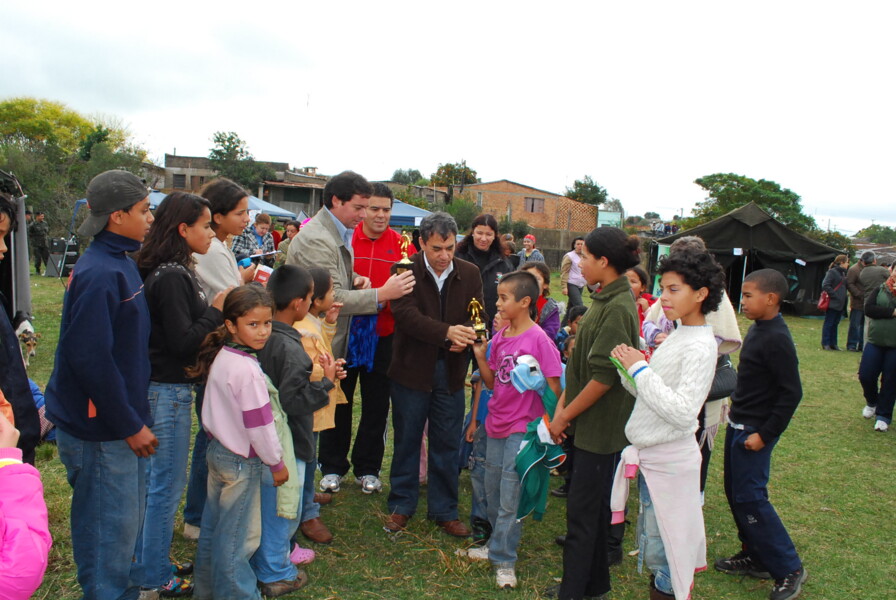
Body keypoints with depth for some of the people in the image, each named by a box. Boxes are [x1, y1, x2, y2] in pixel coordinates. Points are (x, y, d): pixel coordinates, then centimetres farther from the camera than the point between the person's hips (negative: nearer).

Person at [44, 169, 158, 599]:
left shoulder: (121, 264, 9)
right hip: (100, 432, -9)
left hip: (123, 421, 9)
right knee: (110, 530, 6)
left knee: (126, 522, 22)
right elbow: (89, 358, -26)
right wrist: (130, 425, -18)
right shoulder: (98, 274, -22)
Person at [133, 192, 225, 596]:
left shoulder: (172, 271, 9)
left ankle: (149, 562, 35)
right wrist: (216, 309, -13)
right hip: (168, 391, -10)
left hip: (162, 386, 10)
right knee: (167, 485, 3)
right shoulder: (172, 277, -21)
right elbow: (182, 341, -22)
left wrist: (224, 303, 6)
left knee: (155, 481, 20)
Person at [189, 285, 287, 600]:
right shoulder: (247, 370, -26)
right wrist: (277, 463, -9)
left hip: (218, 449, 9)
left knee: (212, 527, 22)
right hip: (241, 462, -9)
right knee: (238, 538, 6)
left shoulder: (220, 356, 0)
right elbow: (259, 425, -21)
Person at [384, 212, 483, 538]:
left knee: (447, 444, 10)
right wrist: (447, 332, -35)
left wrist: (466, 336, -24)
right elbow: (406, 314, -22)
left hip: (451, 370, 3)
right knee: (407, 439, 12)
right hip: (412, 368, -2)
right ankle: (402, 505, 30)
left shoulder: (469, 273, 1)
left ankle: (444, 510, 26)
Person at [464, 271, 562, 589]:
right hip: (496, 424, 7)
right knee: (492, 491, 18)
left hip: (521, 427, -7)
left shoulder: (538, 339, -15)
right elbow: (491, 382, 9)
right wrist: (480, 354, -3)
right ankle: (499, 544, 35)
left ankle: (503, 559, 13)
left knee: (509, 497, -1)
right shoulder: (499, 337, 5)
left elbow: (554, 388, -15)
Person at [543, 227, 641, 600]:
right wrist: (562, 404, 3)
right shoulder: (605, 300, 9)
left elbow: (603, 376, -22)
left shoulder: (618, 308, -20)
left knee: (582, 509, 1)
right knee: (594, 504, 19)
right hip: (593, 424, 9)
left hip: (601, 426, -9)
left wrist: (564, 416, -13)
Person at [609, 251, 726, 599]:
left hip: (670, 461, -9)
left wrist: (640, 369, -24)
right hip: (651, 455, 9)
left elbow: (683, 412, -28)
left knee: (660, 550, 5)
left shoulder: (700, 347, -18)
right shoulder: (677, 336, 9)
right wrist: (628, 370, -5)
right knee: (652, 545, 21)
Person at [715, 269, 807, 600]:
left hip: (754, 432, -9)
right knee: (735, 492, 15)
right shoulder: (758, 328, 6)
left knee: (750, 498, -4)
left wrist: (765, 434, -20)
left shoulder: (777, 339, -21)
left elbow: (791, 393, -21)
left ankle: (788, 569, 10)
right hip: (738, 424, 9)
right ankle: (755, 556, 30)